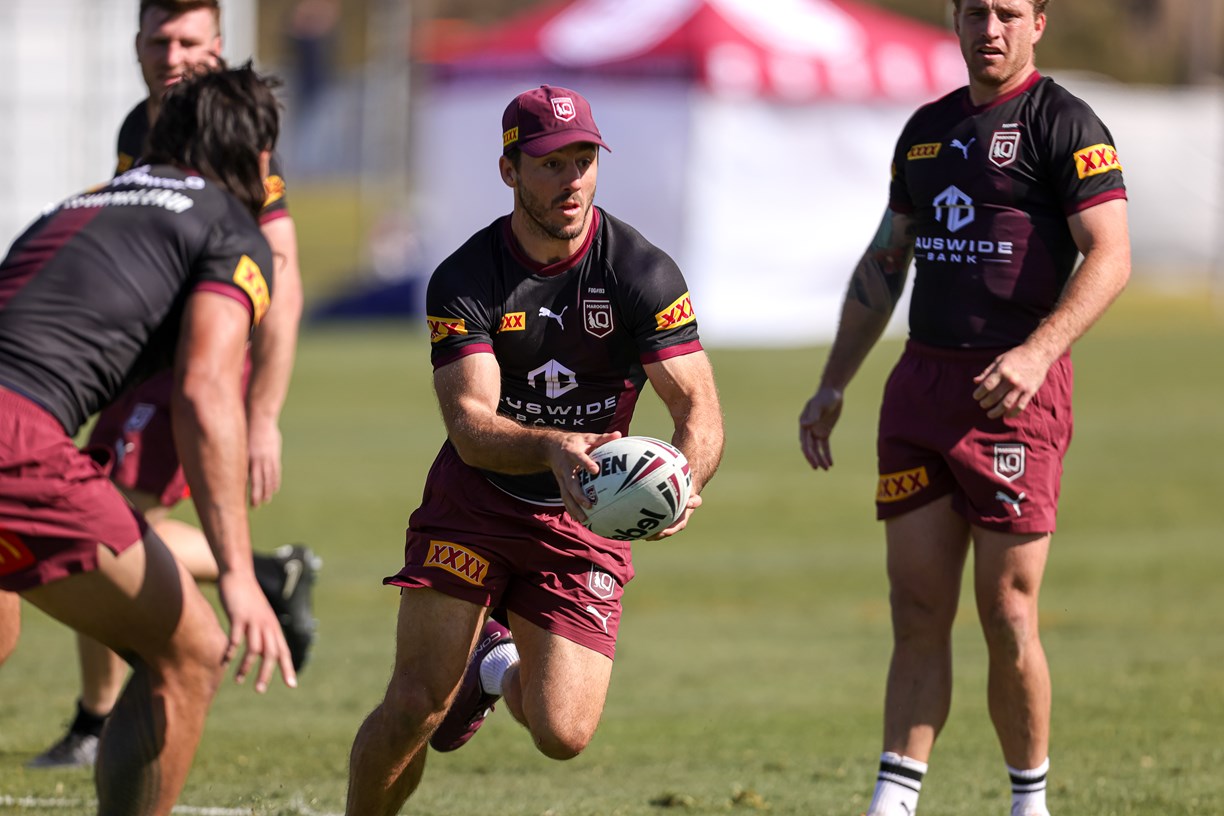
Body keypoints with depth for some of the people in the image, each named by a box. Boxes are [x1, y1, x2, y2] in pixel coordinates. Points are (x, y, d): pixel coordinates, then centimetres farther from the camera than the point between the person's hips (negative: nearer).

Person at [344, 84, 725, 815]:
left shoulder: (644, 274, -14)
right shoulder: (464, 281, -15)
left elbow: (700, 411, -19)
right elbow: (471, 427, -24)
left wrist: (682, 485, -42)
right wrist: (552, 448, -47)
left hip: (587, 520, 1)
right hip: (476, 505, -1)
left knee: (563, 735, -9)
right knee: (413, 711, -13)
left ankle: (501, 666, 27)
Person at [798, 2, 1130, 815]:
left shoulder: (1063, 124, -4)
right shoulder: (928, 128, 17)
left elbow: (1110, 256, -13)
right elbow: (883, 264, 24)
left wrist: (1036, 352, -25)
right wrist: (833, 385, 19)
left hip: (1015, 390, -6)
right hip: (921, 383, 6)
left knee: (1006, 612, -4)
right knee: (918, 610, 2)